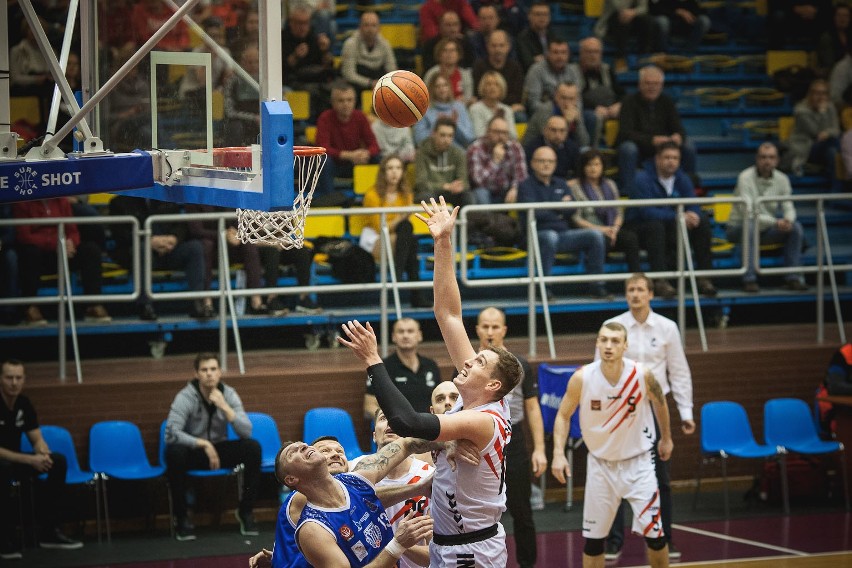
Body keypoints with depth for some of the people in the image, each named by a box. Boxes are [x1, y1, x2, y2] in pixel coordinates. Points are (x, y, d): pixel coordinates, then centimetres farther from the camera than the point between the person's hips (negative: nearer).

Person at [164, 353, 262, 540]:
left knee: (253, 447, -23)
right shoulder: (185, 397, -18)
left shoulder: (228, 394, -8)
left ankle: (246, 511, -7)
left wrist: (225, 407, -29)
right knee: (174, 452, -37)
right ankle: (181, 517, -20)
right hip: (193, 451, -3)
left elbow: (246, 432, -17)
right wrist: (204, 444, -34)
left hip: (219, 449, 3)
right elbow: (171, 434, -30)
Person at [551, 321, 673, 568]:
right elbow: (563, 415, -2)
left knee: (654, 532, -4)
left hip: (638, 462, -1)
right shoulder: (582, 378, -17)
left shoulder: (642, 374, -17)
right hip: (600, 463, 1)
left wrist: (666, 438, 17)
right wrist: (558, 453, -14)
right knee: (593, 537, 5)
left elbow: (660, 403, 5)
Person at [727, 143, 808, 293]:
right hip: (738, 228, -5)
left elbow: (788, 207, -1)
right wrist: (775, 222, -37)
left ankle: (794, 278, -12)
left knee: (796, 227, -17)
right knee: (750, 225, -39)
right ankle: (749, 279, -33)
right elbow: (747, 213, -26)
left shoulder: (782, 179, 0)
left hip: (766, 230, 5)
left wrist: (788, 220, -27)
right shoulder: (745, 178, -18)